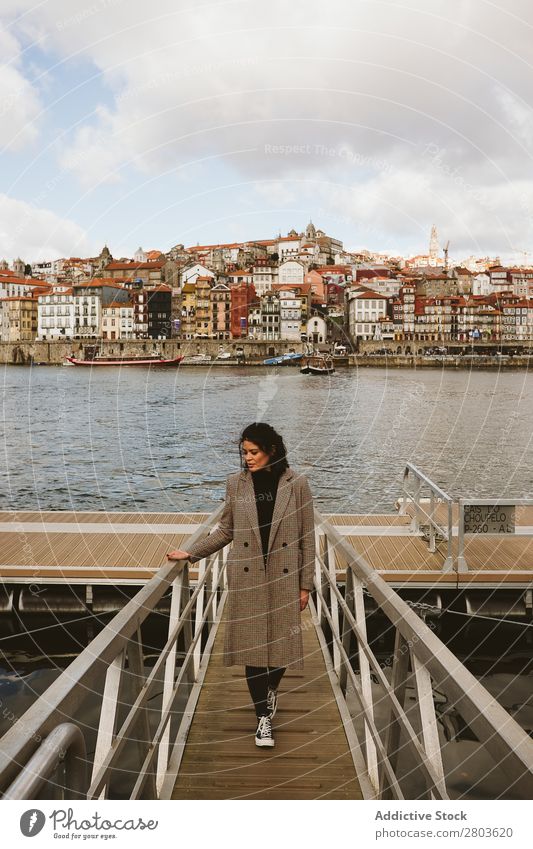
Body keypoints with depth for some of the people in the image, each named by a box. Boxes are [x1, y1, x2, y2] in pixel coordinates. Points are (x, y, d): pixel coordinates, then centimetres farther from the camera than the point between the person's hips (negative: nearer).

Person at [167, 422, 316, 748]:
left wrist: (306, 584, -2)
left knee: (281, 640, 10)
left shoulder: (297, 483, -6)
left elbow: (307, 537, -2)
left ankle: (272, 688, 42)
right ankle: (264, 717, 18)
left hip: (284, 578, -1)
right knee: (252, 646, 3)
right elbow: (226, 530, 10)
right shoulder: (236, 483, 0)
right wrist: (190, 553, 3)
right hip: (247, 578, 1)